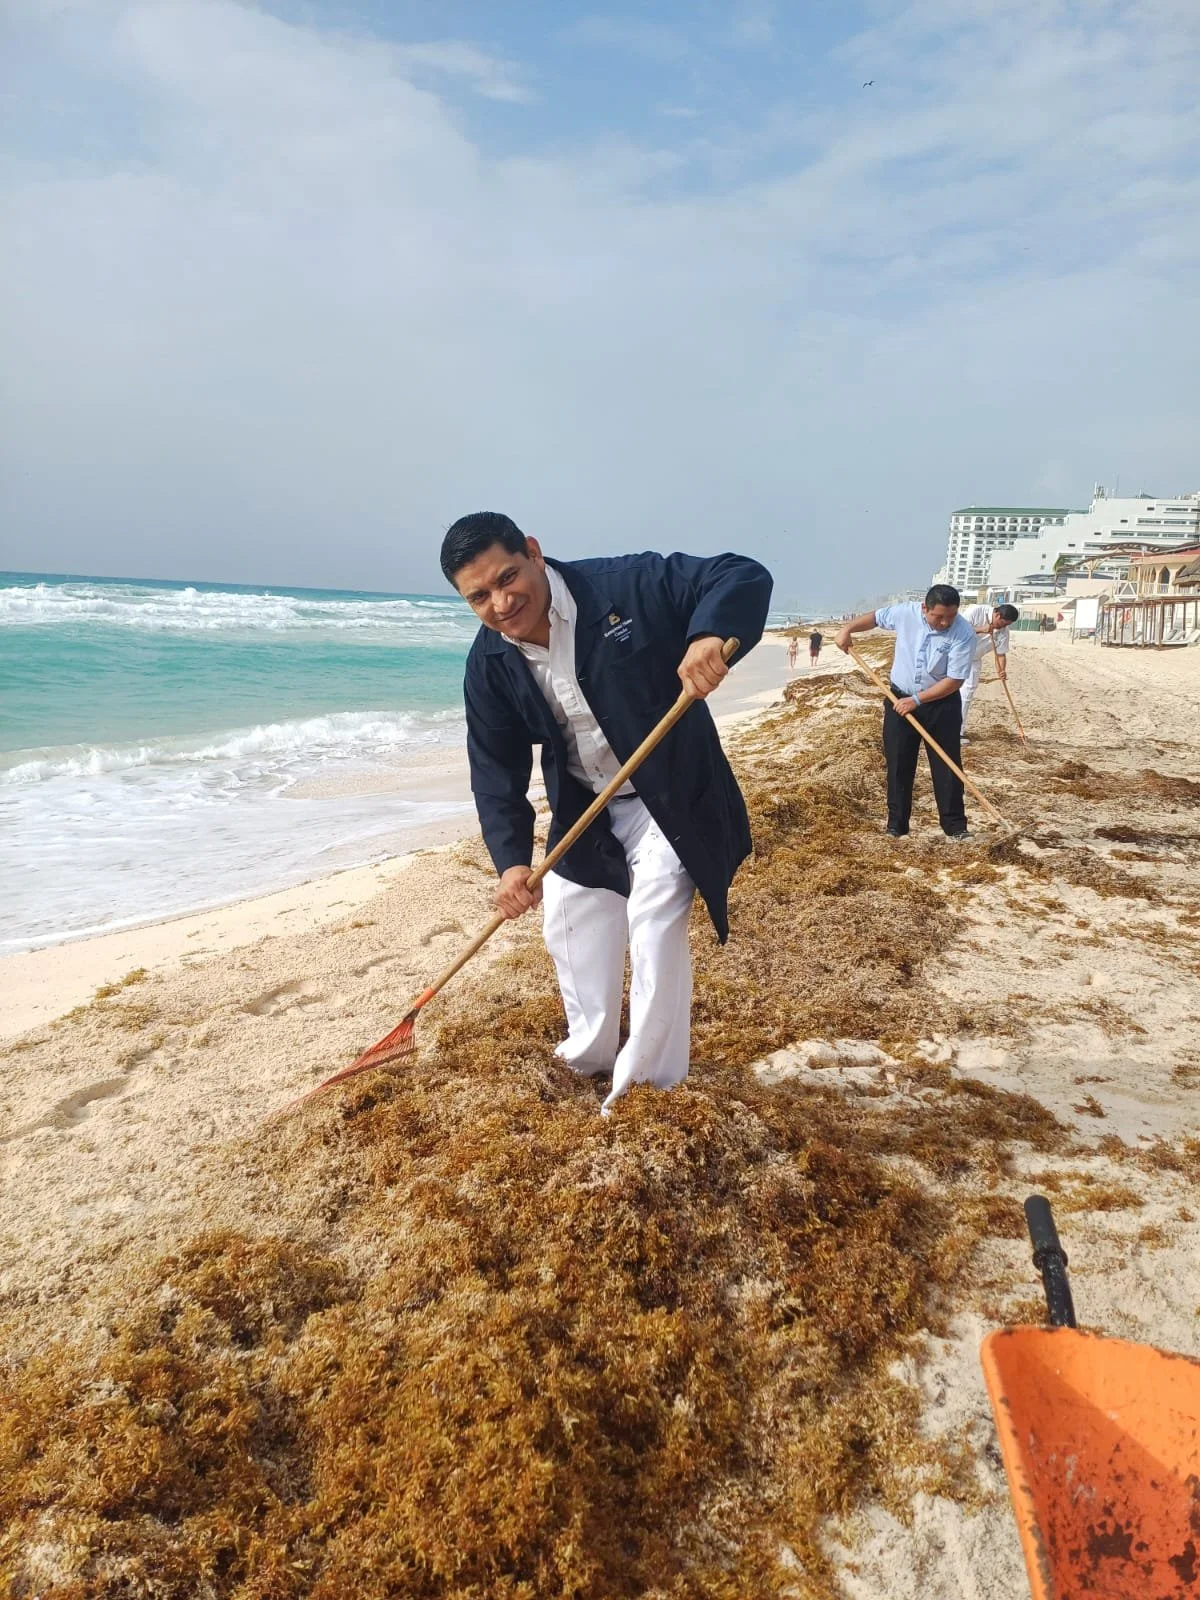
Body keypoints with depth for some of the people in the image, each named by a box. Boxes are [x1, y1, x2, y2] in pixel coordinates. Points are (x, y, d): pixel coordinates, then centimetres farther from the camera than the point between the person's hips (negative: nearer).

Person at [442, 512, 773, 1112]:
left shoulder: (627, 586, -25)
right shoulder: (490, 662, -11)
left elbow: (744, 578, -28)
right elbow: (495, 767, -9)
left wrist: (710, 635, -50)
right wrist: (511, 859, -22)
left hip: (671, 797, -5)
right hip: (582, 810, 6)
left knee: (656, 924, -15)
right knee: (569, 928, 15)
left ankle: (646, 1080, 3)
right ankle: (589, 1056, 38)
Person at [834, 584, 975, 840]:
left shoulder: (963, 633, -21)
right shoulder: (906, 612, -13)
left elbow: (955, 680, -21)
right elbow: (875, 617, 9)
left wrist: (917, 700, -22)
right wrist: (847, 629, -4)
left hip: (942, 704, -2)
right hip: (900, 699, 2)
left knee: (947, 767, 1)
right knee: (898, 766, 5)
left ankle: (955, 826, 10)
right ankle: (896, 826, 13)